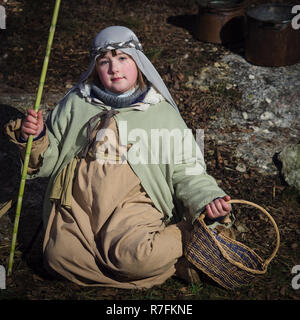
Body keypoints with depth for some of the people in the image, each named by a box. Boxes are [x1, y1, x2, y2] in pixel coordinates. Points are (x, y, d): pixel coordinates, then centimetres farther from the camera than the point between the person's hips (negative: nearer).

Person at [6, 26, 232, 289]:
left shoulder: (162, 112, 15)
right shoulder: (76, 104, 19)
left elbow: (185, 169, 12)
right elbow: (49, 161, 22)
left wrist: (207, 198, -7)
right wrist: (36, 138, -1)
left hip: (131, 201, -2)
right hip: (77, 199, 3)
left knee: (134, 255, -32)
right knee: (61, 256, -26)